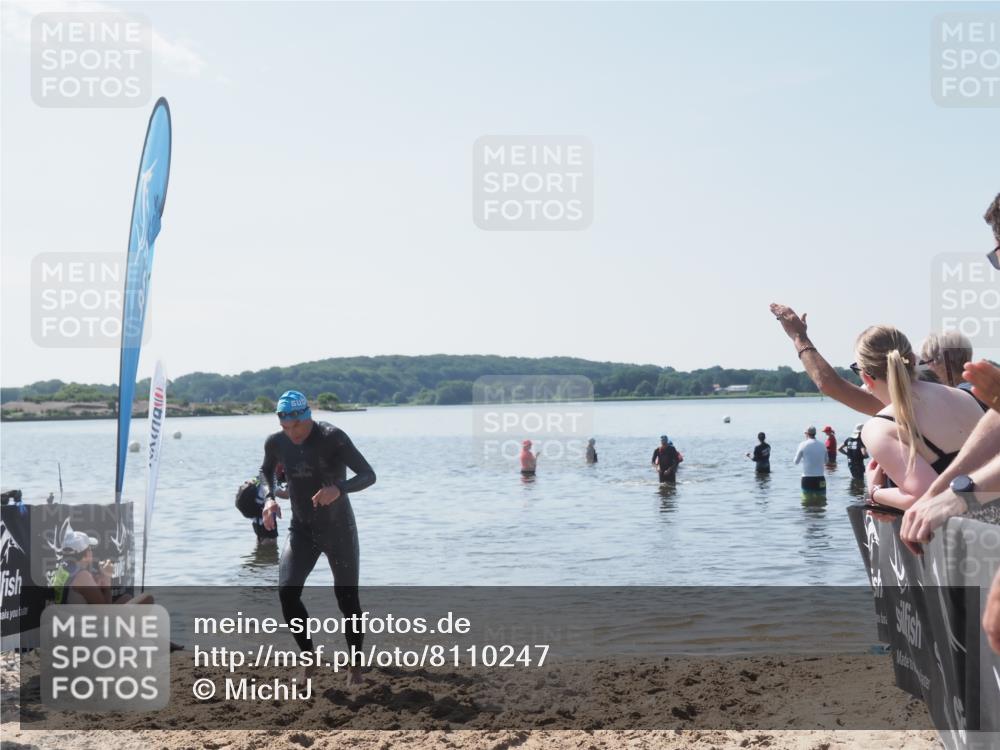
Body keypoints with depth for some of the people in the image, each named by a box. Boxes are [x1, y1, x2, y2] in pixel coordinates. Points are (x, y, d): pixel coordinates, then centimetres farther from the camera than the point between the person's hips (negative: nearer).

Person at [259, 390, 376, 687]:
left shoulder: (333, 438, -20)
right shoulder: (276, 443, -7)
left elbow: (368, 475, -22)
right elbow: (266, 470, 16)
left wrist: (339, 488, -42)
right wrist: (269, 497, -5)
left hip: (339, 530, -3)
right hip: (302, 530, 3)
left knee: (347, 600, 3)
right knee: (287, 591, -18)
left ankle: (355, 666, 24)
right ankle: (308, 655, 3)